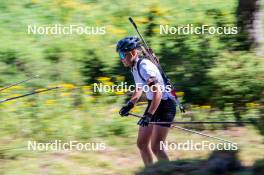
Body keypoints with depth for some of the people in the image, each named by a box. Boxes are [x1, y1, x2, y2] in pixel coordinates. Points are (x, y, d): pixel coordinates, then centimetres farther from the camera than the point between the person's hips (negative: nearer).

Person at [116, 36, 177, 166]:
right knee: (142, 143, 10)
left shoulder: (145, 67, -23)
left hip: (165, 105, -10)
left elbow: (157, 93, -31)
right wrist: (130, 104, 8)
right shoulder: (135, 67, 6)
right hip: (153, 104, 10)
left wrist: (148, 115, -37)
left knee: (155, 147, -14)